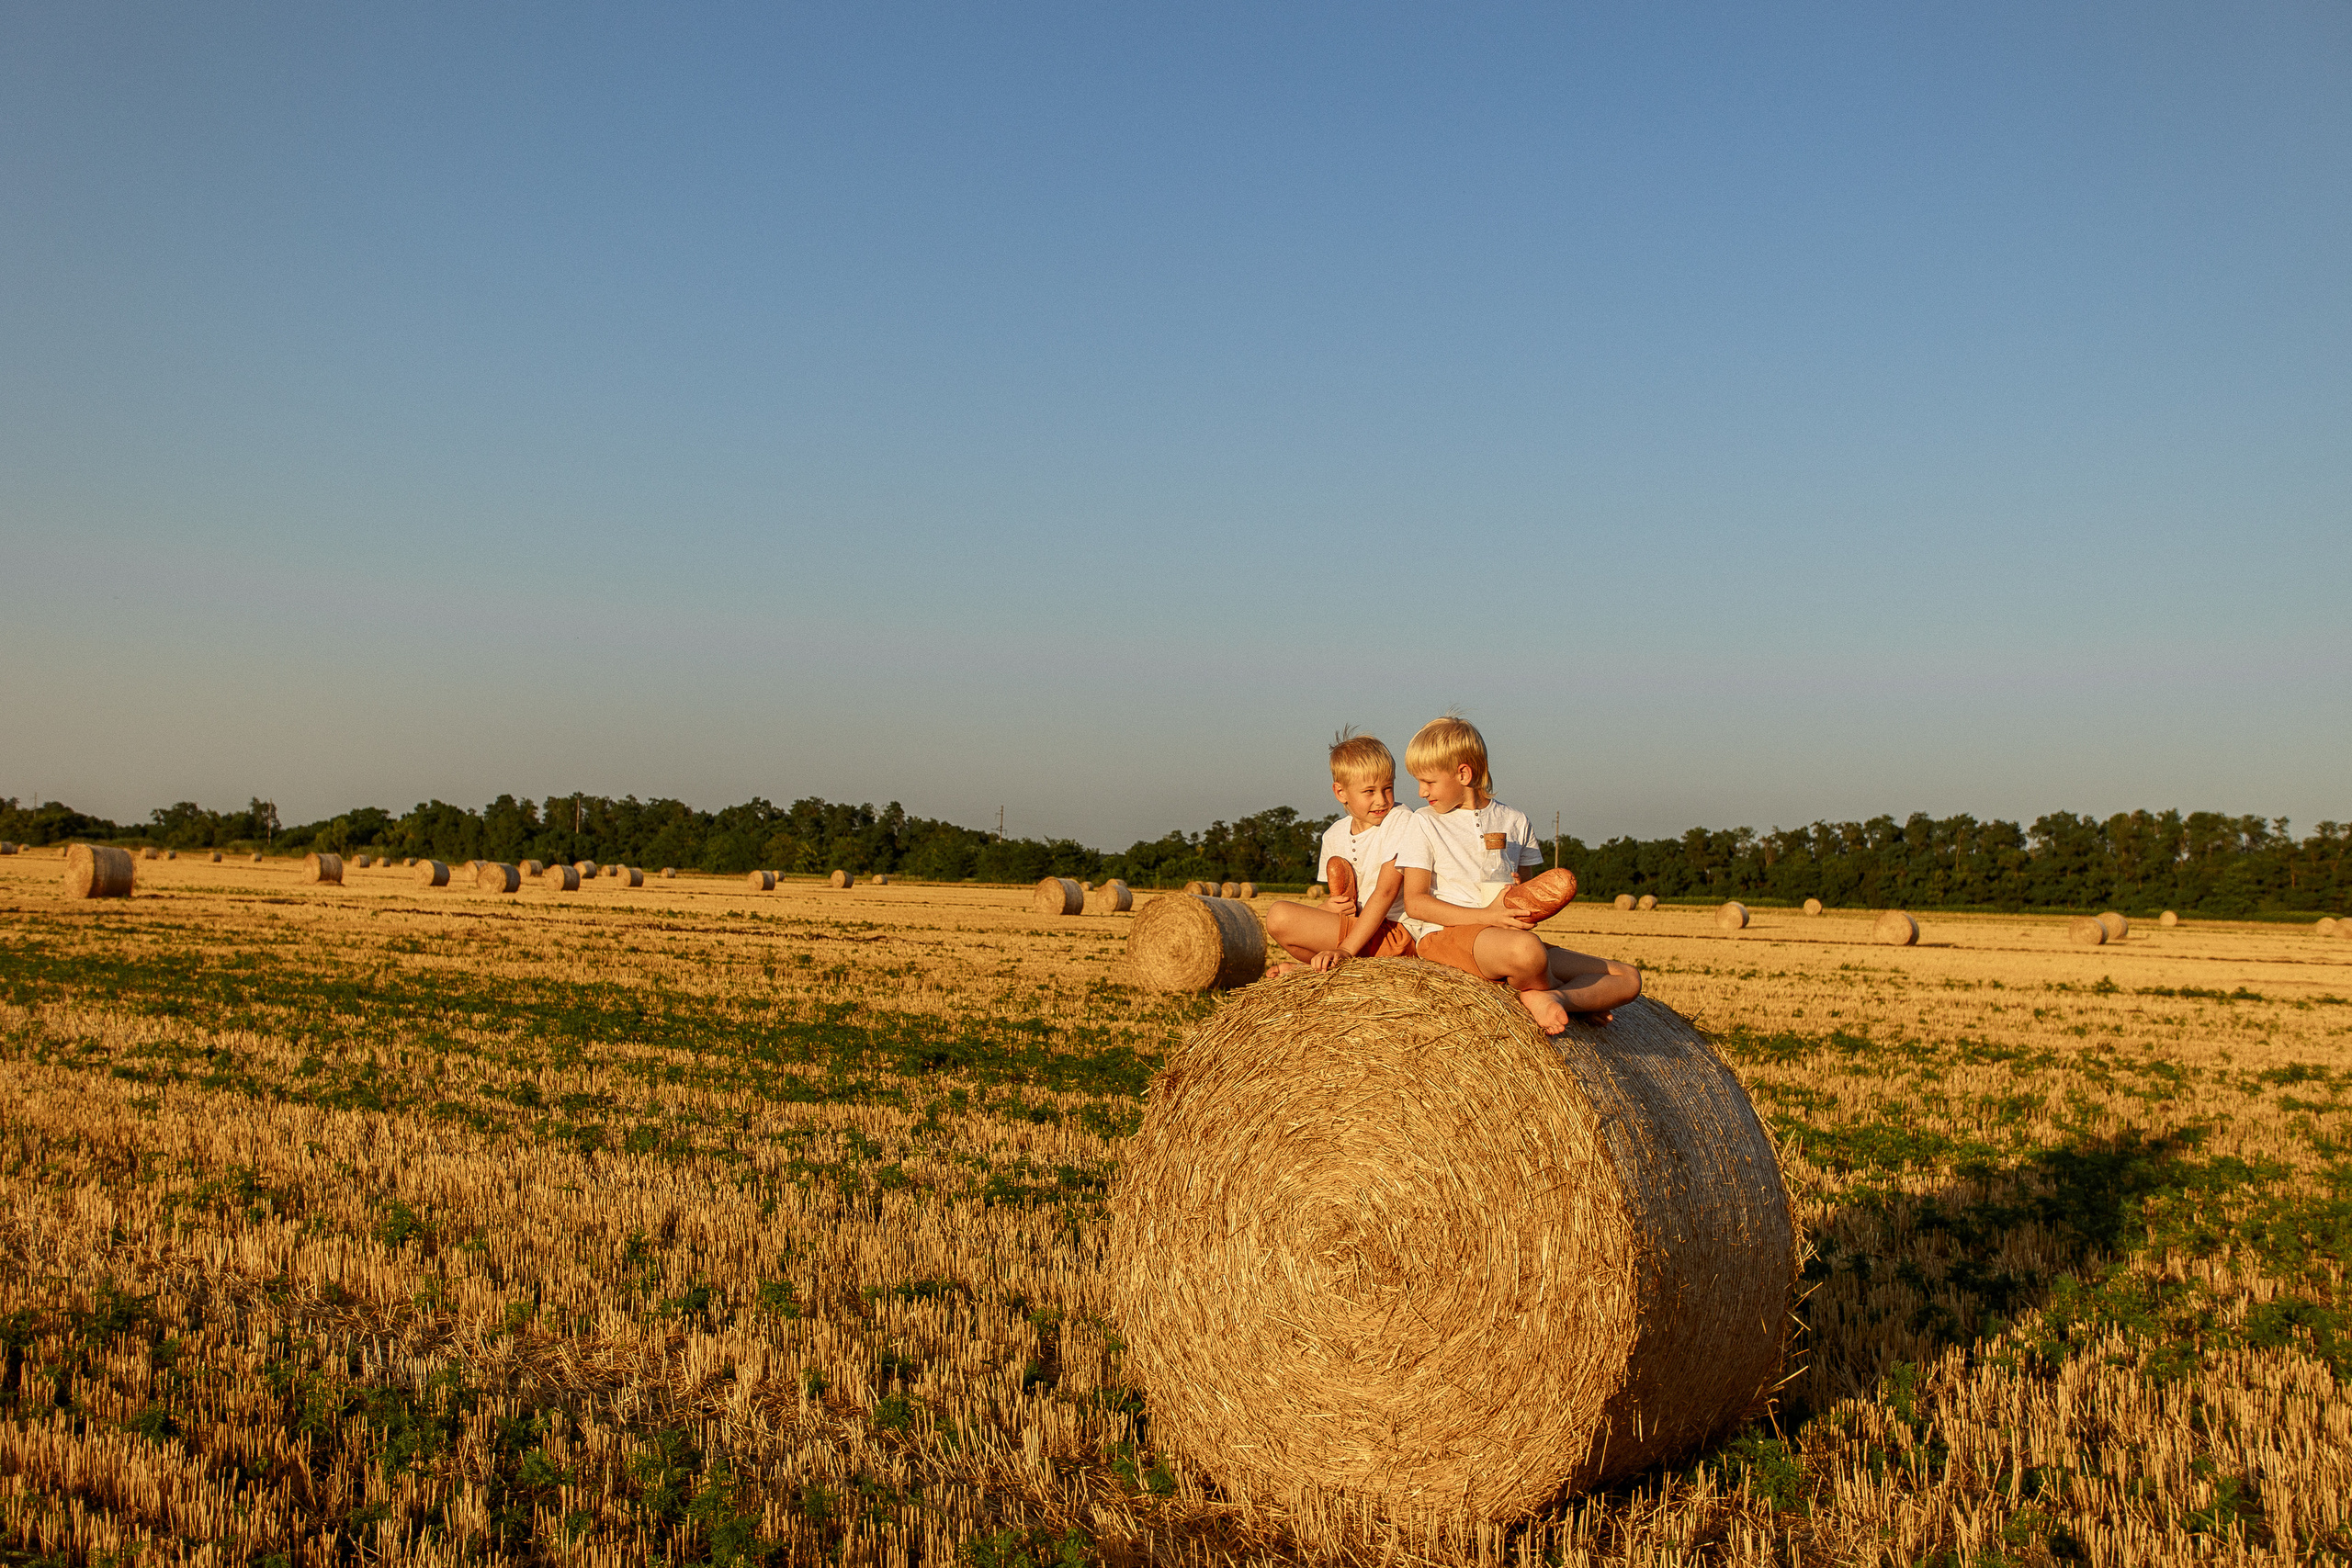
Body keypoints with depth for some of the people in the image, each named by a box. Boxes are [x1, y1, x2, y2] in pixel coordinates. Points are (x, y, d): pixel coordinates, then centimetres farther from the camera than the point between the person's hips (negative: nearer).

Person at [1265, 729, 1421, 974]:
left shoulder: (1401, 822, -9)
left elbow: (1386, 892, -20)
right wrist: (1330, 906, -7)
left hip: (1397, 937, -8)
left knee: (1280, 915, -20)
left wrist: (1346, 949, -28)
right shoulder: (1334, 836, 12)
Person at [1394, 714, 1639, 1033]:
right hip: (1444, 933, -5)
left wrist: (1525, 912, -4)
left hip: (1507, 933, 5)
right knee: (1525, 949, -40)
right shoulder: (1424, 823, 4)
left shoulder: (1515, 823, 15)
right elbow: (1415, 903, -5)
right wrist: (1488, 916, -17)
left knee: (1627, 977, -5)